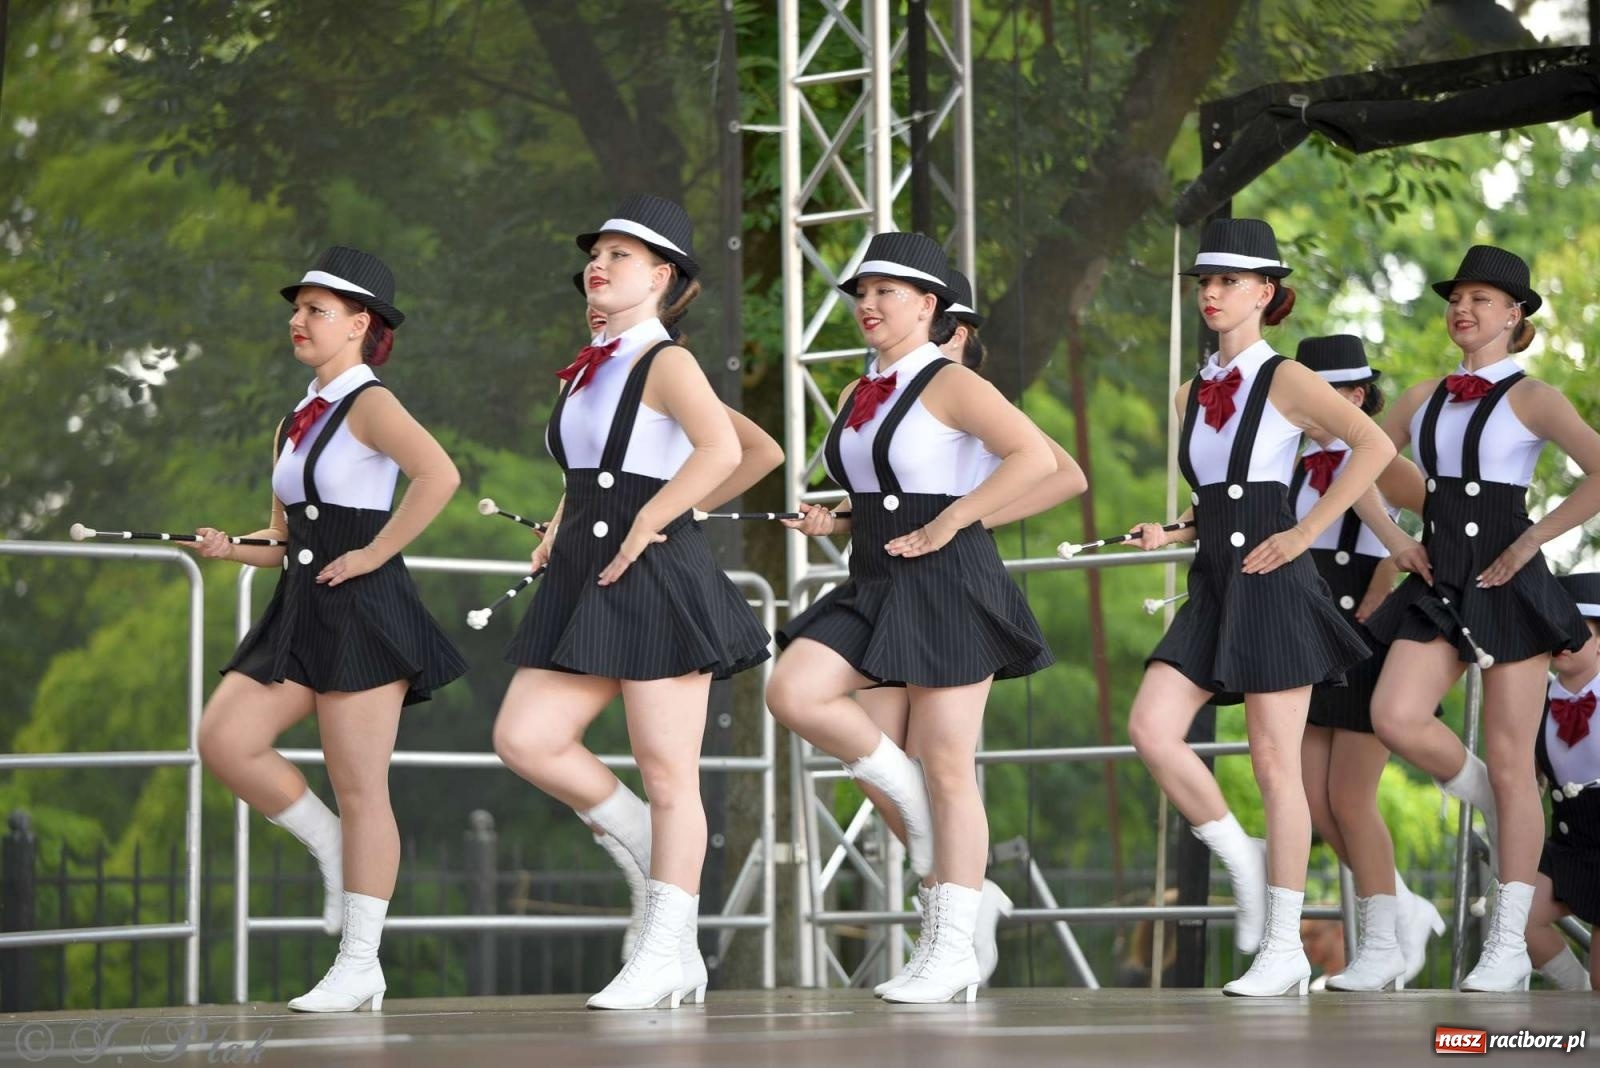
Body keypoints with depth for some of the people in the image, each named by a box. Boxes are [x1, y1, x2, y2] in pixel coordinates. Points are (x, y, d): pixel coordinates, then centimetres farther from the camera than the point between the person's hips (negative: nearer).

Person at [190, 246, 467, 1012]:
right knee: (224, 741, -7)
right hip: (300, 609, 8)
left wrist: (373, 553, -21)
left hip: (361, 608, -8)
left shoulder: (368, 404, -8)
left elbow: (439, 475, -26)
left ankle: (359, 965, 1)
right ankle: (333, 850, 12)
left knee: (359, 790, -4)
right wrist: (230, 548, 4)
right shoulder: (296, 423, 17)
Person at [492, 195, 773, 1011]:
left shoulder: (666, 363, -7)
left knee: (667, 770, -3)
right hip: (585, 581, 8)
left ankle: (665, 953, 0)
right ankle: (658, 852, 14)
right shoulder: (589, 371, 17)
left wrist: (642, 528, -23)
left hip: (657, 577, -8)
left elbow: (721, 449, -26)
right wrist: (561, 528, 14)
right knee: (523, 739, -3)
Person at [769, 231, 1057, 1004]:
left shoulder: (950, 385, -9)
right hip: (874, 586, 8)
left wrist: (945, 525, -21)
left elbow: (1036, 456, -22)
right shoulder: (857, 397, 15)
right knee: (792, 693, -14)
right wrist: (832, 523, 5)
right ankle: (906, 796, 8)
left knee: (949, 771, -3)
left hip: (947, 585, -8)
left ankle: (952, 952, 3)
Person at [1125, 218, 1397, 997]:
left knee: (1275, 765, -3)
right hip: (1212, 585, 7)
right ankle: (1242, 861, 10)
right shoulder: (1193, 394, 14)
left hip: (1271, 583, -7)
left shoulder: (1285, 380, -6)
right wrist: (1173, 533, 5)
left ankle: (1284, 948, 4)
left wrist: (1306, 532, -18)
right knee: (1151, 730, -9)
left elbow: (1374, 445, -18)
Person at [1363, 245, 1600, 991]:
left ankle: (1508, 945, 1)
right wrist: (1395, 539, 8)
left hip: (1507, 587, -5)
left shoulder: (1530, 398, -4)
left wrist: (1530, 541, -17)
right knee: (1395, 717, -18)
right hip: (1439, 586, 5)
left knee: (1509, 761, -3)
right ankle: (1492, 809, 13)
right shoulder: (1424, 398, 12)